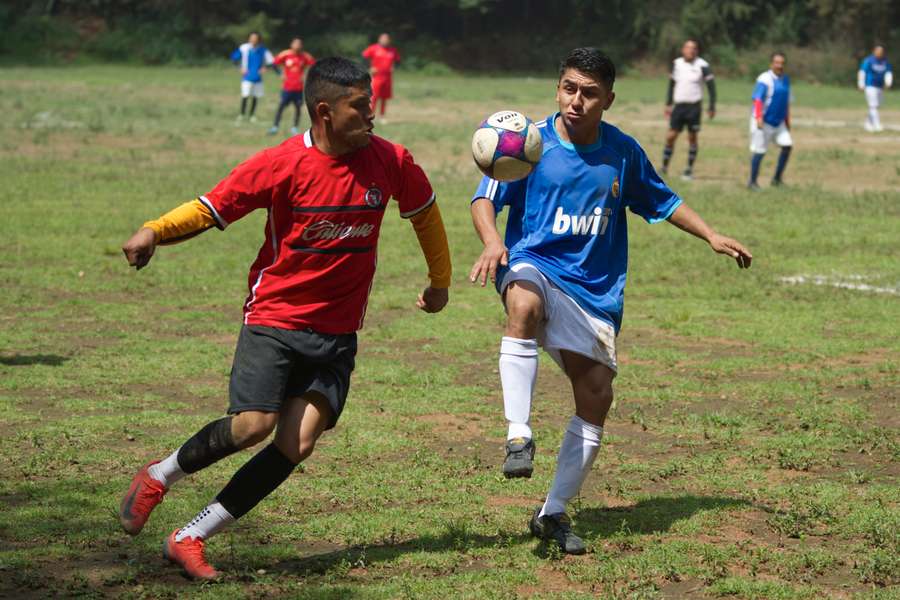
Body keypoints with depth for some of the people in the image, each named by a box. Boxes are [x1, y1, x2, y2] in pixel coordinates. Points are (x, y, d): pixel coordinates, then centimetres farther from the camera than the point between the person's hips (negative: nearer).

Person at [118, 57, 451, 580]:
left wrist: (440, 281, 26)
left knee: (298, 444, -10)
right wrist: (154, 233, -25)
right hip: (275, 316, -3)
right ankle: (160, 476, 9)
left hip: (337, 331, 4)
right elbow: (211, 209, -8)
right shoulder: (283, 164, -13)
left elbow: (424, 210, 18)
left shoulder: (391, 162, -2)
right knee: (254, 425, -20)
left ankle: (190, 539, 0)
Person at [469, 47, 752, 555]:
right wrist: (492, 241, -29)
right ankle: (519, 437, -41)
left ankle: (554, 513, 14)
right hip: (533, 265, -4)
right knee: (525, 302, -40)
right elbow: (485, 198, -9)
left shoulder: (623, 151, 5)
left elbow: (662, 201, 21)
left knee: (597, 395, -2)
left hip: (594, 289, 4)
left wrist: (711, 235, 14)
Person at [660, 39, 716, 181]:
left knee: (692, 138, 2)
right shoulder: (677, 63, 7)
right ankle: (664, 167, 8)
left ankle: (689, 170, 10)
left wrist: (712, 107, -6)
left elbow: (711, 85, -3)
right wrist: (668, 104, 15)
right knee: (670, 137, -1)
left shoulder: (702, 65, -6)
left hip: (694, 106, -3)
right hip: (679, 105, 3)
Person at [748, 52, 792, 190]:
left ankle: (777, 179, 8)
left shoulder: (785, 80, 11)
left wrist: (787, 120, 21)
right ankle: (752, 182, 9)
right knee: (759, 151, -3)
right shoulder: (764, 79, -14)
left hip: (779, 122, 7)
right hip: (764, 122, -7)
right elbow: (757, 99, -23)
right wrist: (758, 118, -33)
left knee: (787, 145, -3)